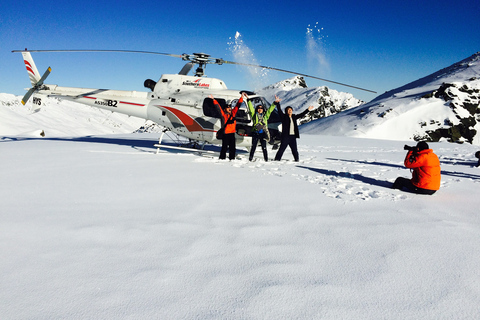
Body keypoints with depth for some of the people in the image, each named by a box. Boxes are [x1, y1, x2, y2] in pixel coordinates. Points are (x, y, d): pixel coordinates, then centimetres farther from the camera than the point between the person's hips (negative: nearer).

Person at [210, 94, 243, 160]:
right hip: (225, 133, -5)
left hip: (232, 133, 5)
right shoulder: (223, 114, 0)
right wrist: (214, 100, -10)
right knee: (224, 146, -2)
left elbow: (237, 105, 14)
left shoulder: (233, 113, 11)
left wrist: (241, 98, 12)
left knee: (232, 146, 8)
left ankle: (232, 158, 16)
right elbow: (218, 107, -5)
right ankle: (222, 158, 6)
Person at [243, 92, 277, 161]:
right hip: (255, 133, -1)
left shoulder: (265, 115, 14)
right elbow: (251, 107, 6)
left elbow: (270, 109, 14)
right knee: (253, 147, 1)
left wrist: (275, 102, 8)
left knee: (264, 147, -2)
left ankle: (266, 159, 2)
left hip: (263, 133, 1)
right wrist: (247, 99, 1)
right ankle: (250, 158, 9)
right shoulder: (254, 115, 10)